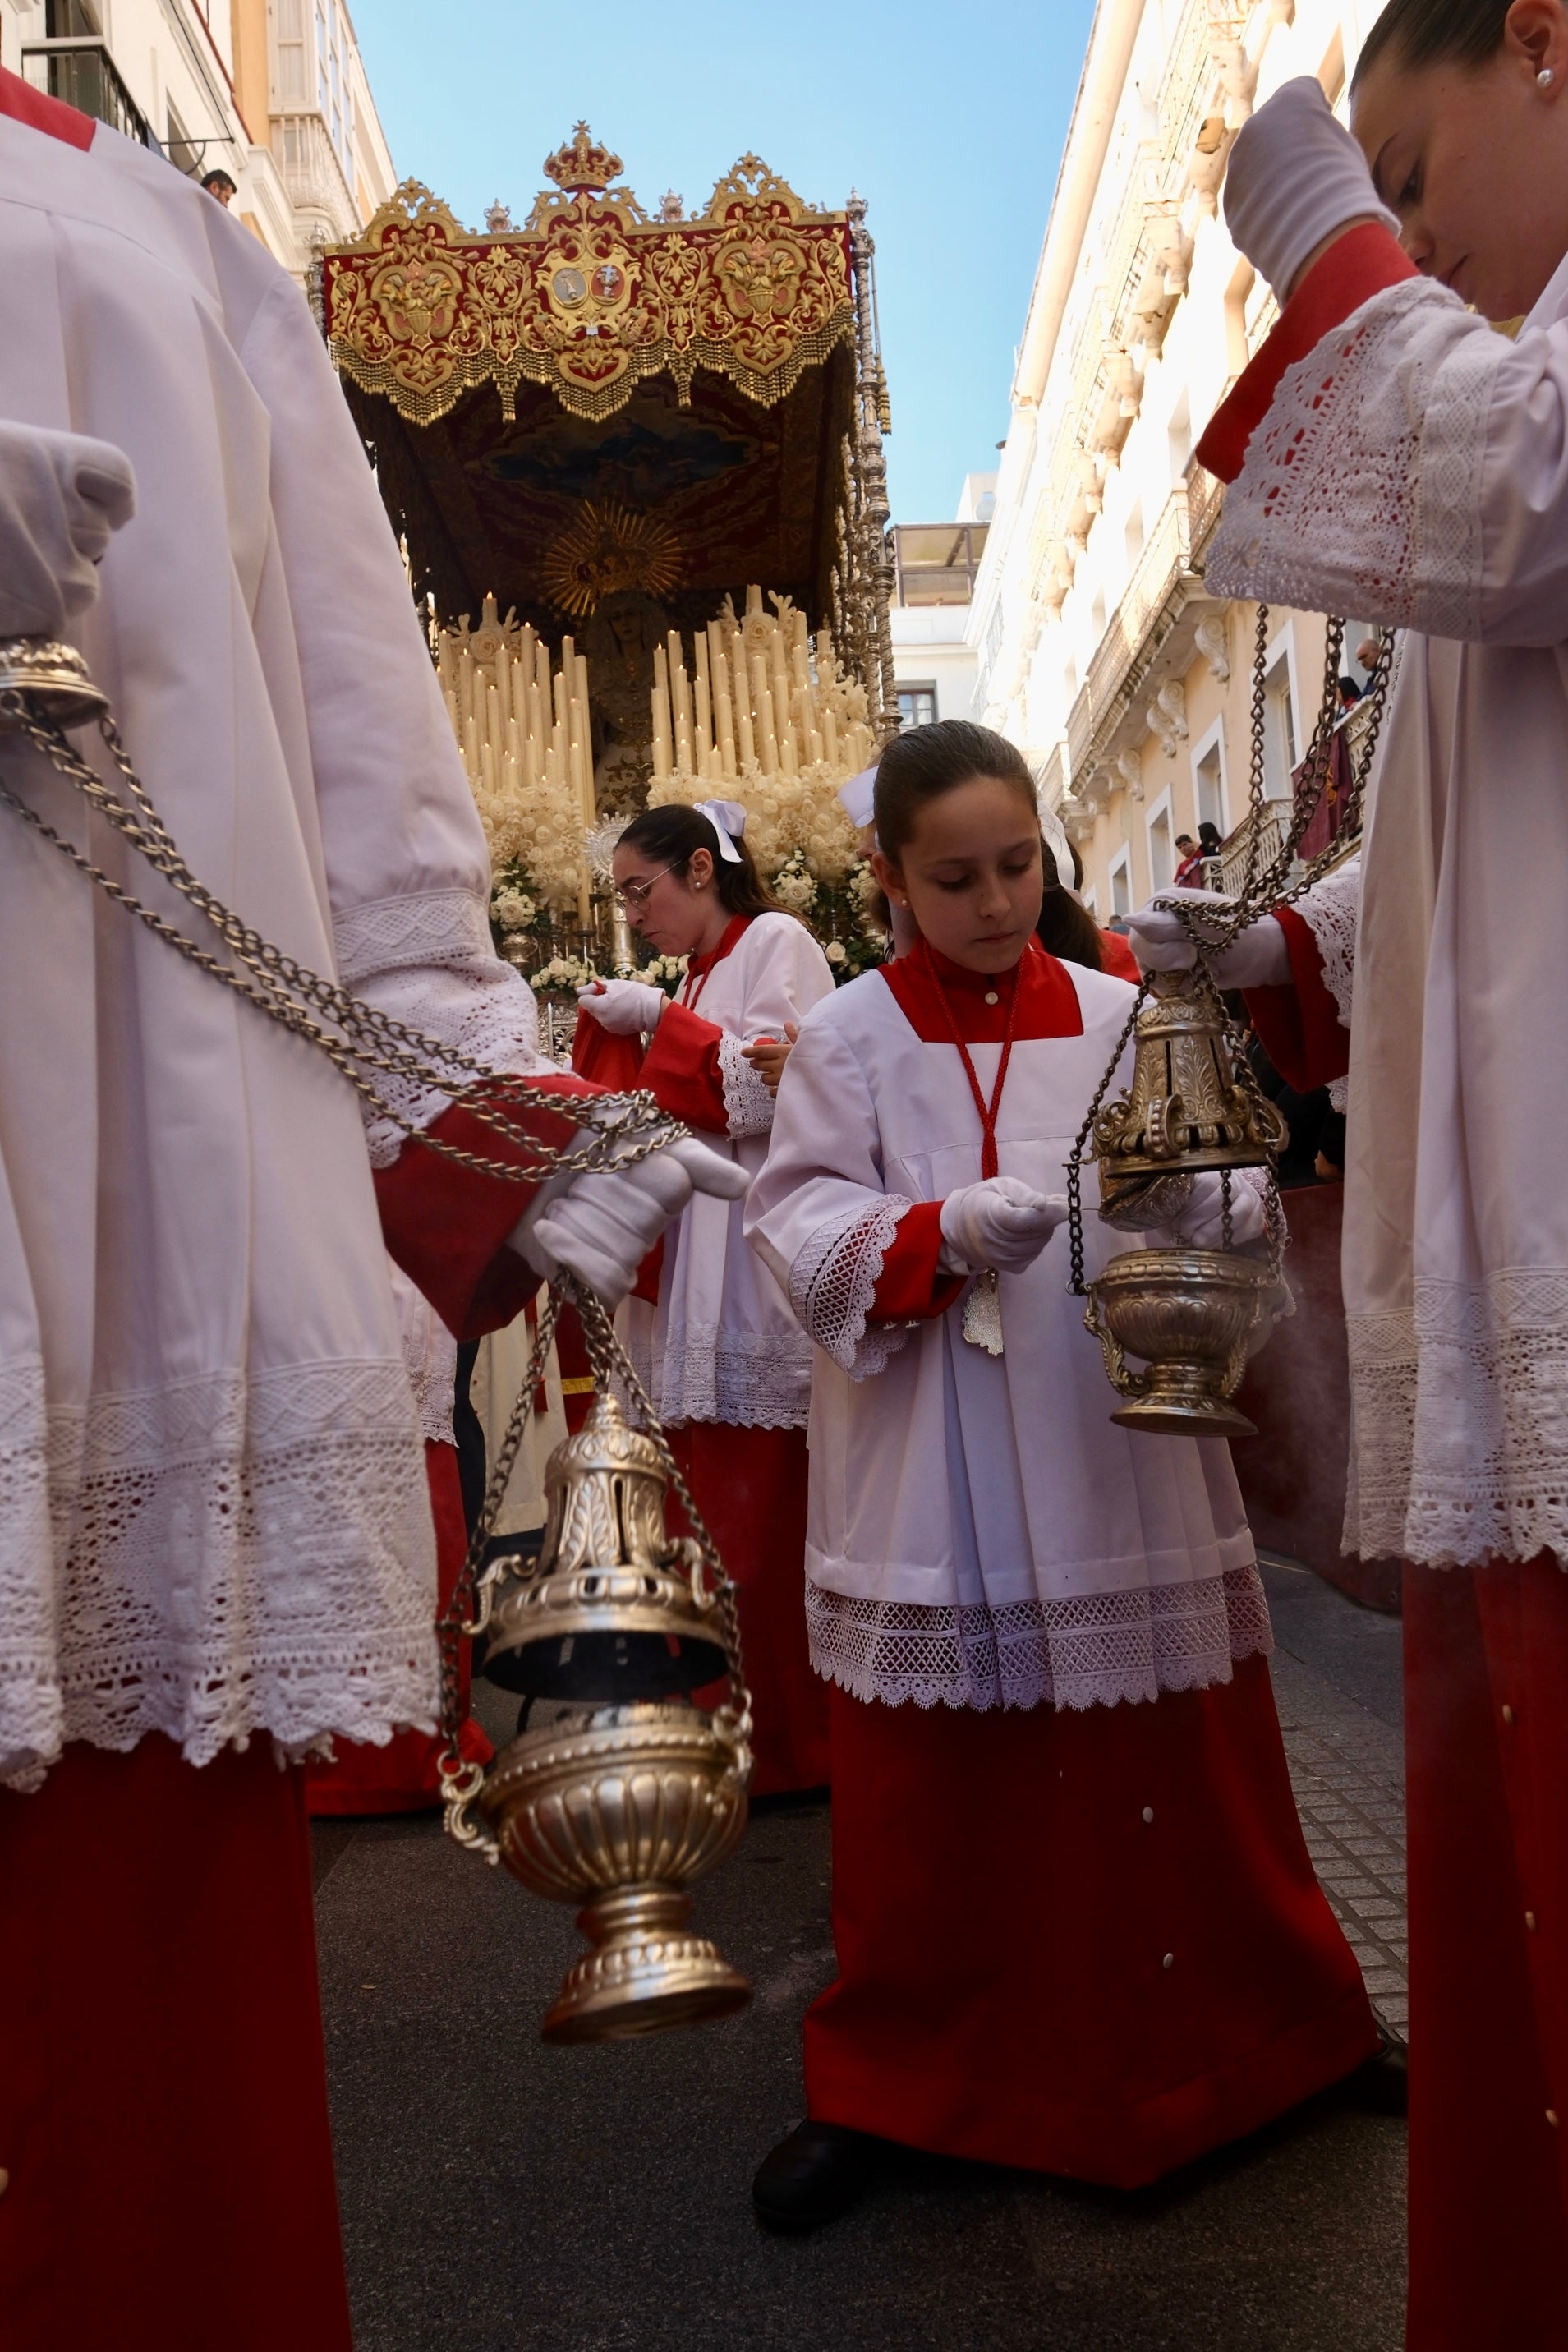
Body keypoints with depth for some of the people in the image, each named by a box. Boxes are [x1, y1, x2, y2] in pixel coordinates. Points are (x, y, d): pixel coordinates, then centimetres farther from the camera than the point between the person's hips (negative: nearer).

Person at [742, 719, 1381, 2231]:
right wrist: (946, 1233, -23)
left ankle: (1244, 2041, 38)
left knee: (1164, 1768, 12)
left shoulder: (1118, 1018, 6)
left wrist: (1210, 1209, -20)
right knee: (927, 1792, 8)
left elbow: (1215, 1181, 3)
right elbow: (801, 1228, -6)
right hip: (935, 1494, -2)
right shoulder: (849, 1038, 0)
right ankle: (891, 2080, 29)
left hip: (1116, 1468, 2)